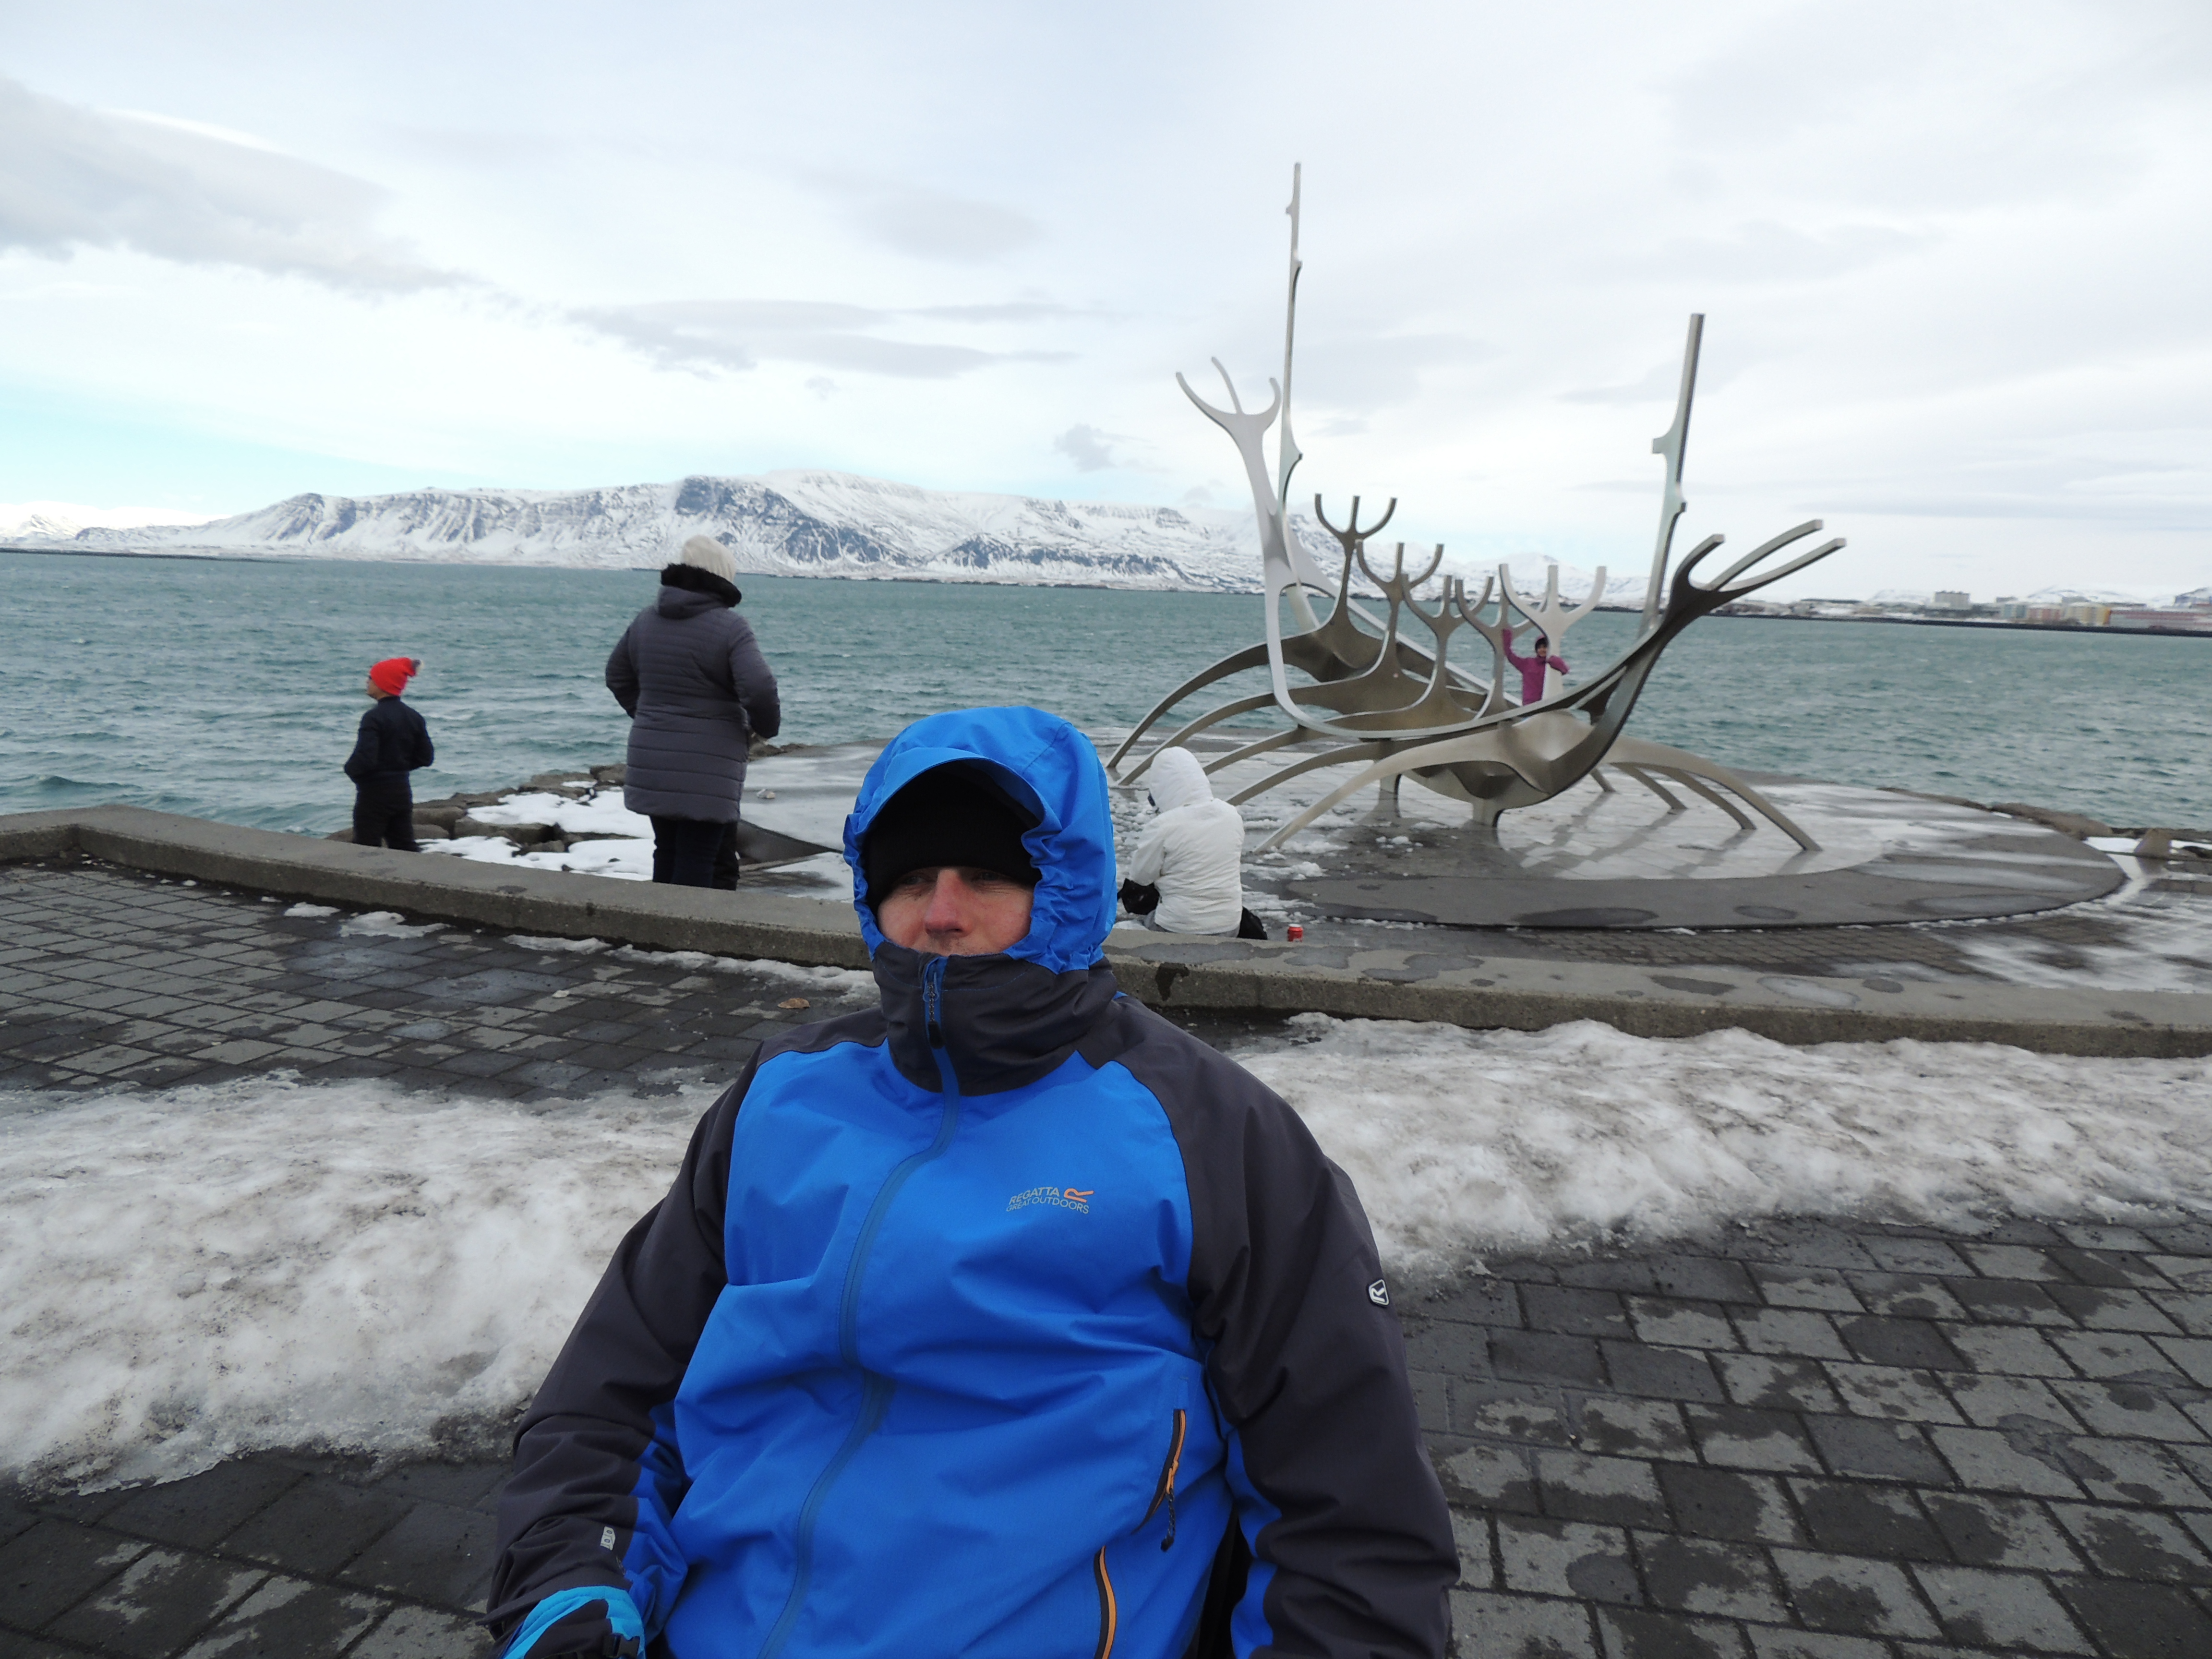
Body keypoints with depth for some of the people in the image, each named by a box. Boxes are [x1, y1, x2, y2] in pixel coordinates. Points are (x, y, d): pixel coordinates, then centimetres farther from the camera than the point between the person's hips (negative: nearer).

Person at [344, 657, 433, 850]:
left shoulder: (374, 718, -16)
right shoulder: (413, 717, 6)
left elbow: (364, 759, -23)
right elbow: (426, 758, 9)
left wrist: (350, 769, -3)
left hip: (374, 792, -7)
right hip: (402, 791, 7)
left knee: (366, 849, 1)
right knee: (405, 847, 10)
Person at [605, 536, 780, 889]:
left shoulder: (646, 619, 9)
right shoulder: (730, 627, -13)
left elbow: (617, 676, 21)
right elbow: (759, 690, -22)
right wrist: (767, 727, -3)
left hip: (652, 765, 7)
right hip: (707, 769, -6)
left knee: (667, 855, 19)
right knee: (698, 865, -2)